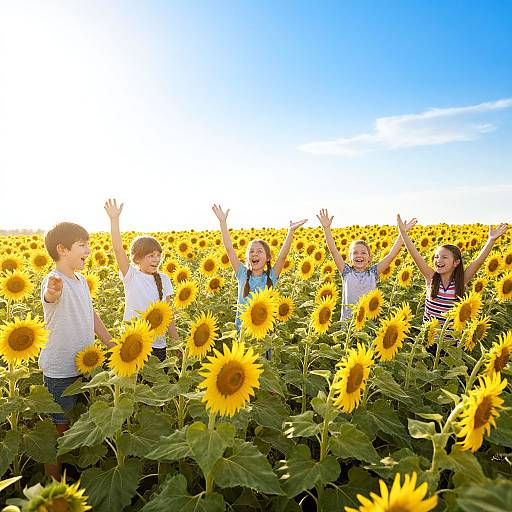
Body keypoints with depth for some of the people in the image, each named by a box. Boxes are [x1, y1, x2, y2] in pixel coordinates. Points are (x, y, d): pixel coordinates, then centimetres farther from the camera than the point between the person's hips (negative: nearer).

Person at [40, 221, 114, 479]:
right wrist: (52, 291, -70)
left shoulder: (81, 280, 5)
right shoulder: (54, 281, -21)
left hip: (84, 366, 8)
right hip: (59, 372, -8)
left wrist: (113, 346, 14)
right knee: (59, 430, 7)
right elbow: (50, 295, -46)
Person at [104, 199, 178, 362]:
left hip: (158, 344, 3)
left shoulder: (164, 279, 3)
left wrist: (176, 342, 9)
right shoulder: (131, 276, -6)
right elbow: (118, 249, -19)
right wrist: (114, 219, -26)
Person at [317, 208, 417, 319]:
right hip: (347, 320, -1)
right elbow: (333, 250, -8)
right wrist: (326, 228, -15)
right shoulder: (347, 272, 0)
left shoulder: (373, 273, 3)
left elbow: (392, 254, -2)